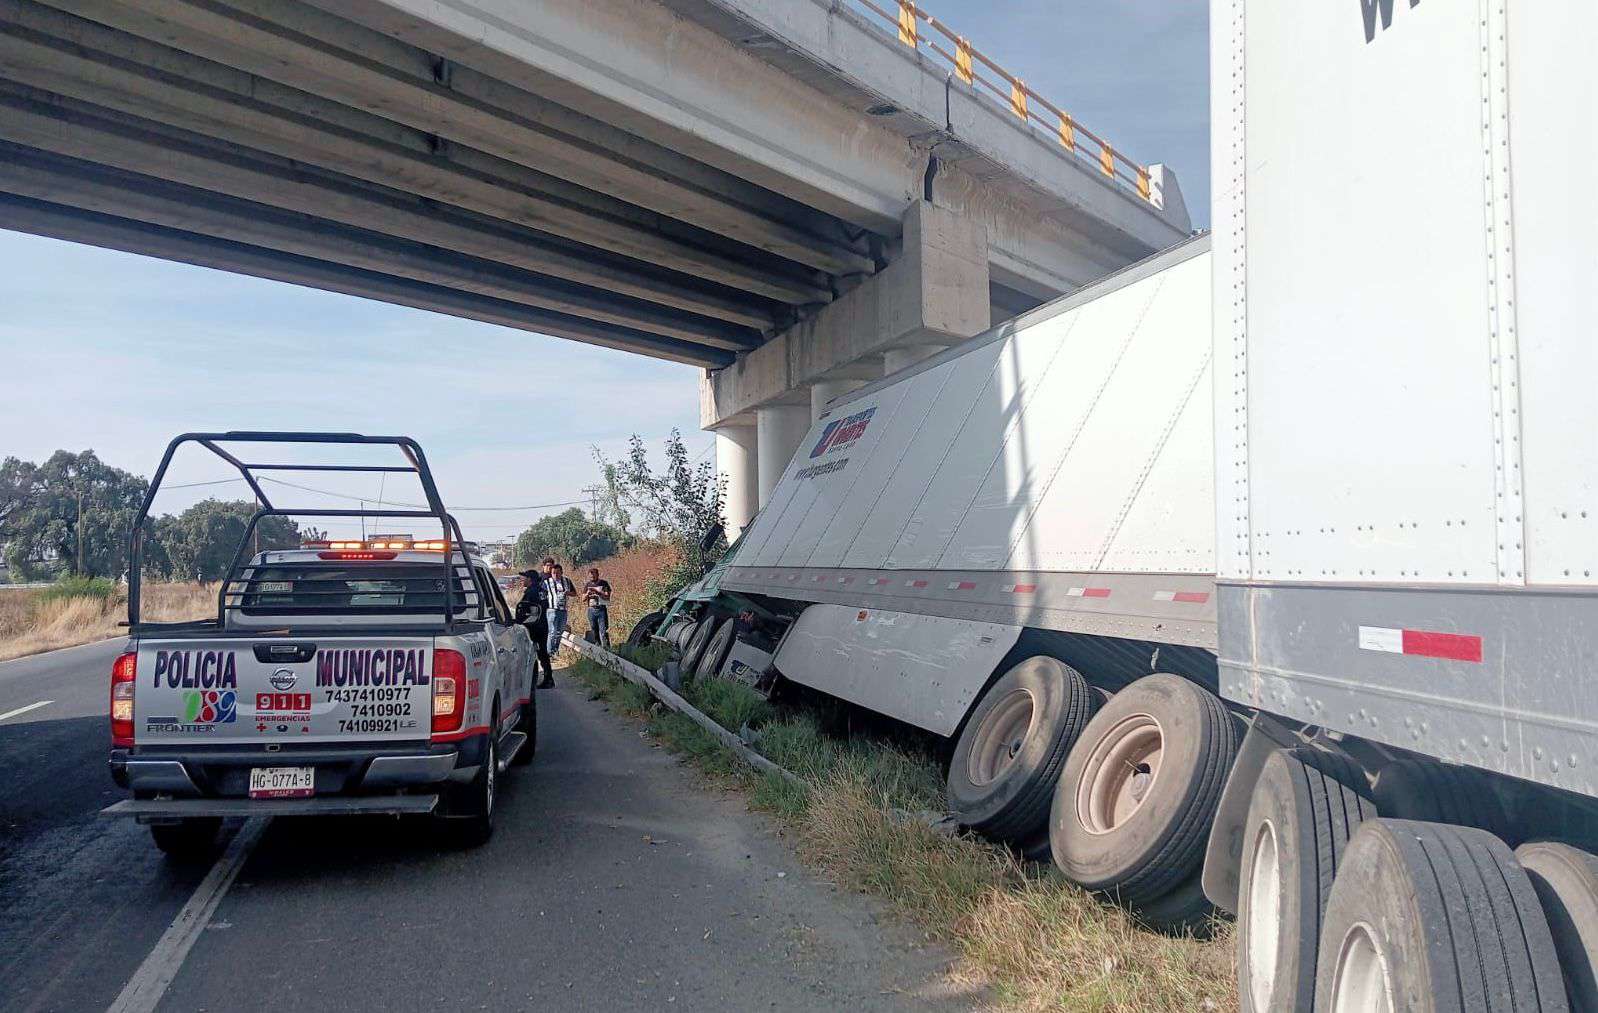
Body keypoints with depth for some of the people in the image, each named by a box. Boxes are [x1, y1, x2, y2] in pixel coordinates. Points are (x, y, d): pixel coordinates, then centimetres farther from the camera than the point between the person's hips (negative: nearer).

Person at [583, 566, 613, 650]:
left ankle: (606, 648, -12)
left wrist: (597, 592, -19)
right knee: (594, 631, 5)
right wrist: (587, 594, -14)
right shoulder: (587, 585, 11)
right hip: (591, 610, 3)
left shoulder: (604, 583, 1)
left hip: (602, 609, -3)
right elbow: (583, 598, 8)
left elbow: (607, 596, -6)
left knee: (603, 631, -10)